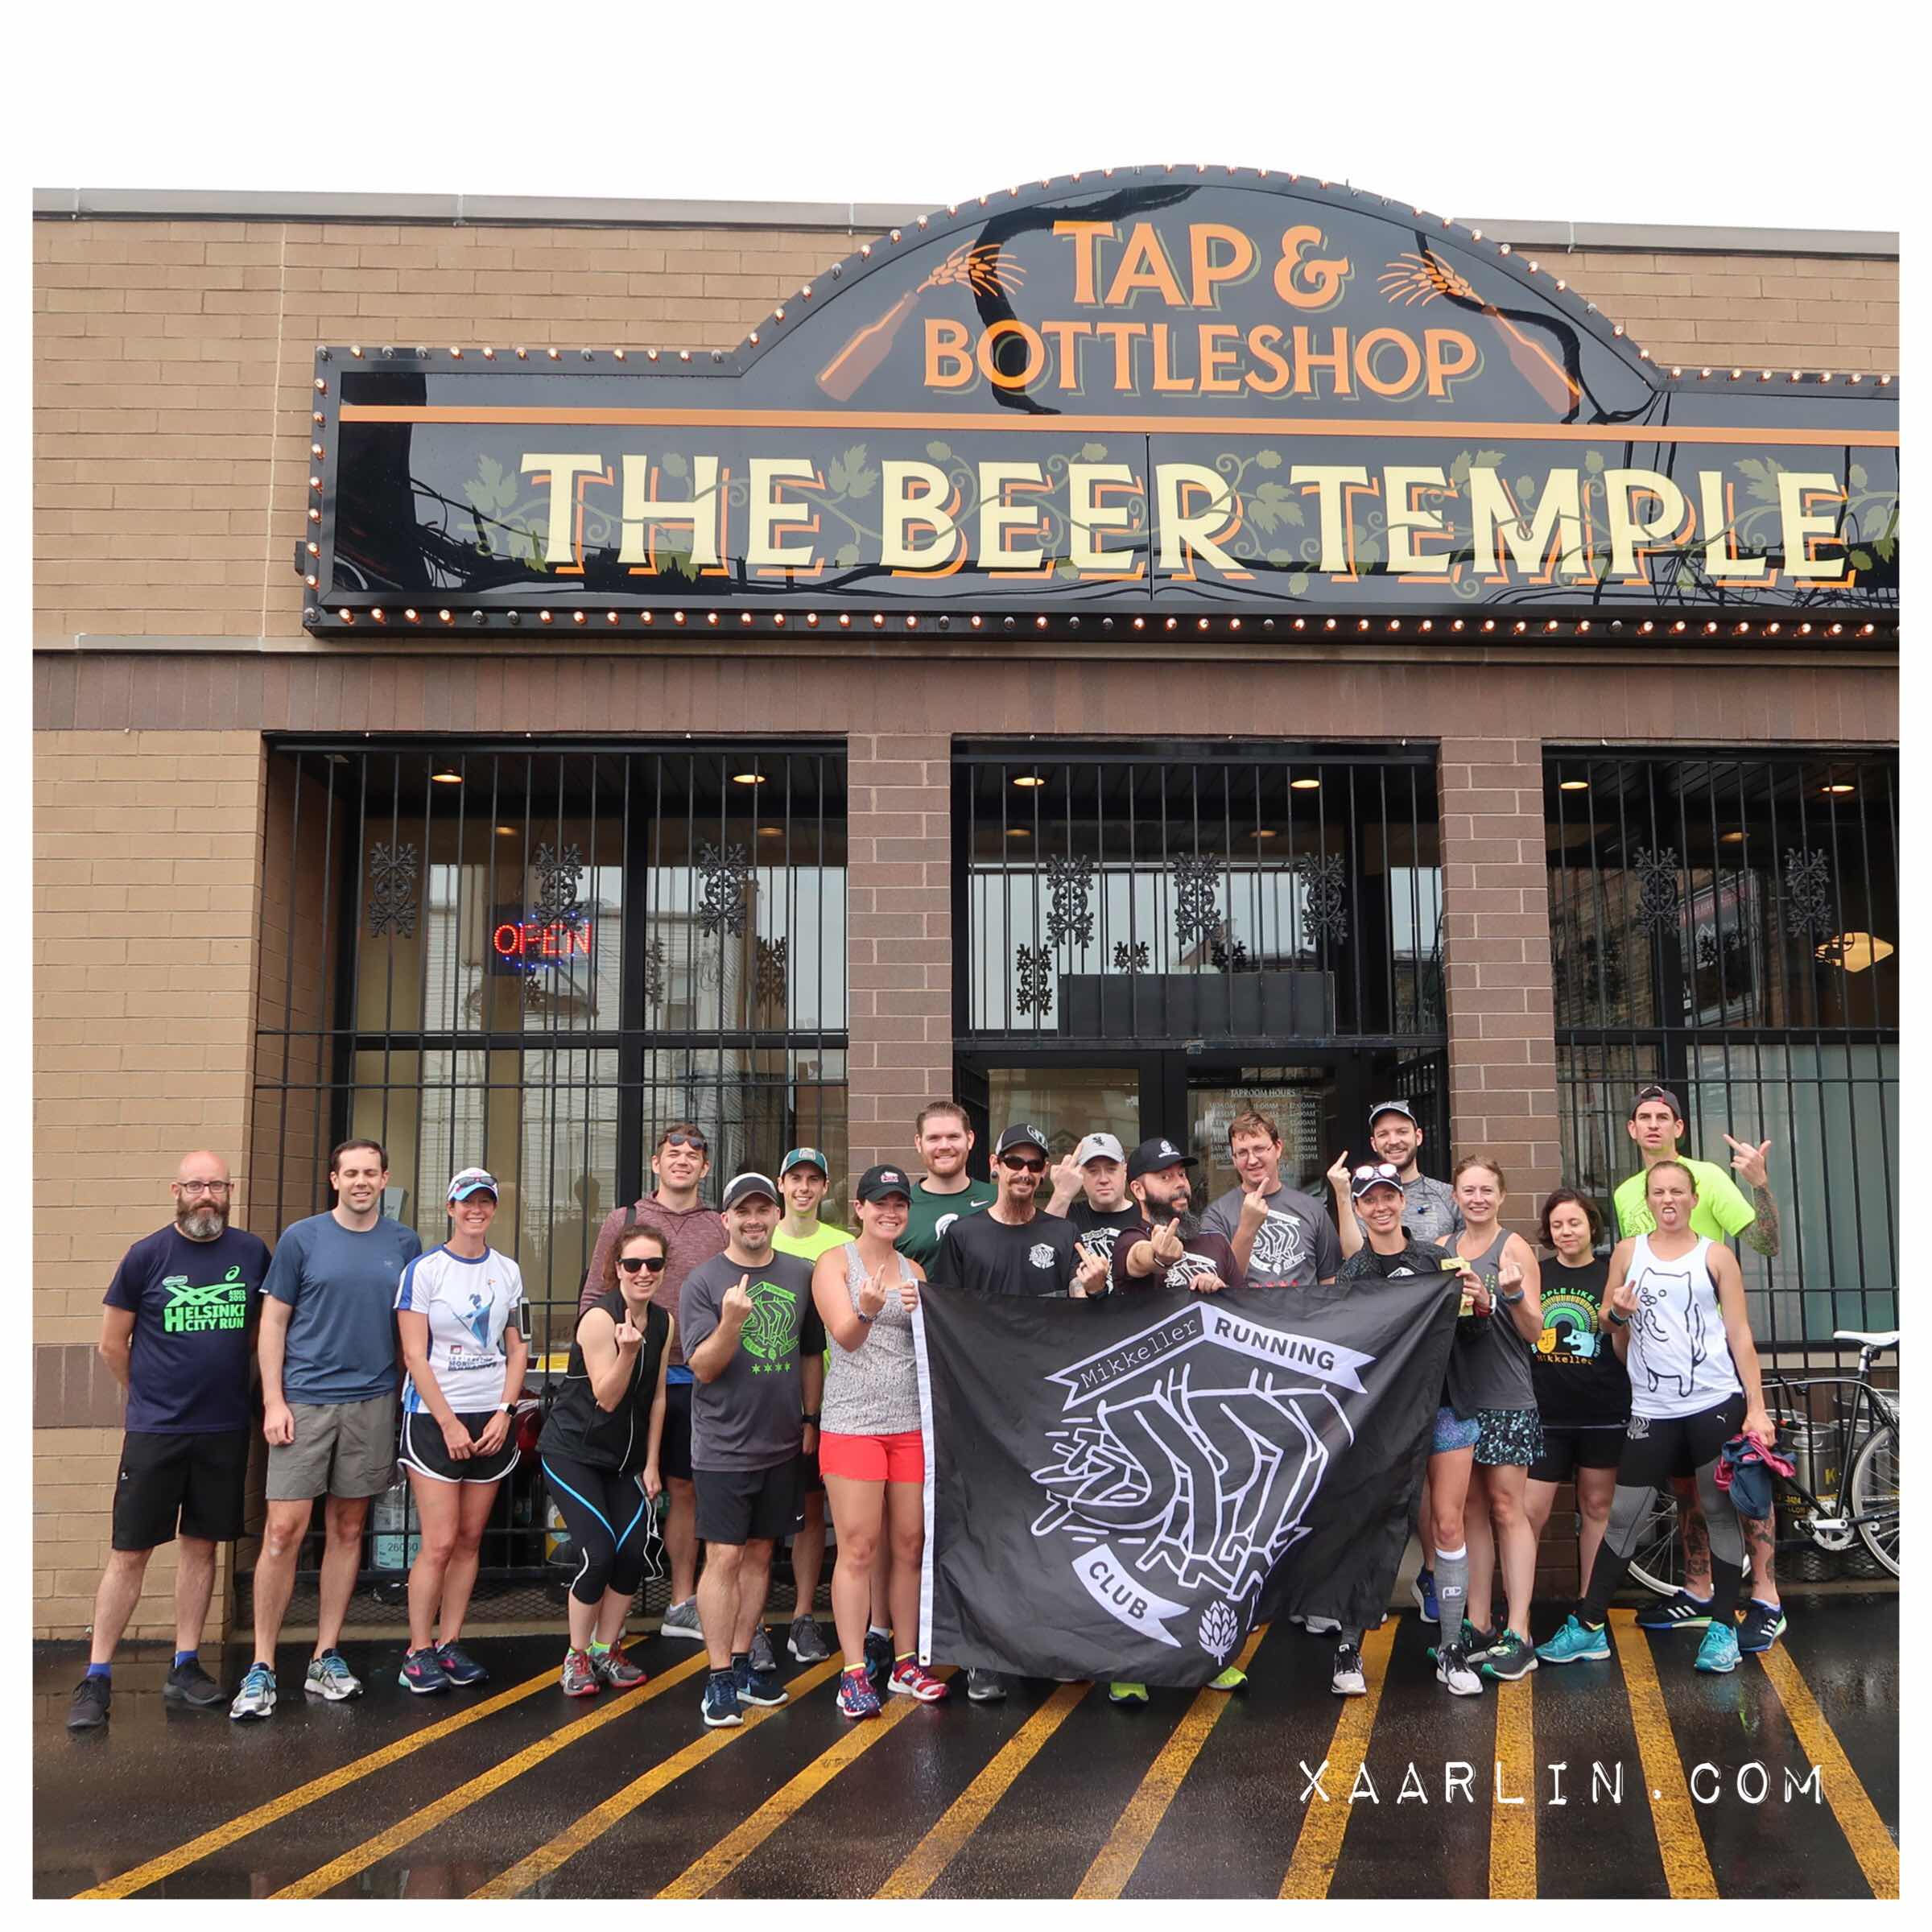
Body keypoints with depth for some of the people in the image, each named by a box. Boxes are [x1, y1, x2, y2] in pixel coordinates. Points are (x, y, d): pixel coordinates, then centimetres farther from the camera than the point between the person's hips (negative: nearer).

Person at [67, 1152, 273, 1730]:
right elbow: (112, 1344, 3)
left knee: (201, 1546, 10)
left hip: (225, 1429, 2)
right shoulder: (147, 1255, -6)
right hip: (153, 1430, -2)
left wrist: (226, 1385, 10)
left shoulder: (252, 1253, 1)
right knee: (129, 1553, 1)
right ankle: (96, 1677, 11)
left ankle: (185, 1668, 21)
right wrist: (155, 1397, 9)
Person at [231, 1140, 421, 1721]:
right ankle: (261, 1668, 5)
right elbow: (274, 1320, 0)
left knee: (347, 1530, 9)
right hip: (304, 1402, -3)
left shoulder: (404, 1243, 6)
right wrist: (273, 1401, -7)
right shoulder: (302, 1238, -1)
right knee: (283, 1530, -6)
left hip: (372, 1403, 3)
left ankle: (325, 1660, 19)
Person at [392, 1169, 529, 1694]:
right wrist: (450, 1423, -11)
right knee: (439, 1543, -7)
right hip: (433, 1418, -4)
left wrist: (504, 1412, -2)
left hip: (492, 1419, 4)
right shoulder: (424, 1270, -5)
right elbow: (415, 1356, -8)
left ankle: (450, 1645, 18)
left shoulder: (507, 1271, 8)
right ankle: (418, 1653, 6)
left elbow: (516, 1350, 11)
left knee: (469, 1539, 7)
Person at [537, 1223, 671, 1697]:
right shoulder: (599, 1318, -20)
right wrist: (628, 1350, -35)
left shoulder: (664, 1322, 0)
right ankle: (577, 1656, 6)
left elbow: (657, 1396, 7)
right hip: (572, 1451, -6)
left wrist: (651, 1463, 4)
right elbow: (607, 1399, -19)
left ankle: (607, 1649, 16)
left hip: (626, 1457, 6)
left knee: (634, 1552, -5)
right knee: (598, 1554, -15)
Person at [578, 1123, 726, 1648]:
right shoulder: (623, 1221, 3)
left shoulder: (719, 1229, 8)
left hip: (694, 1381, 2)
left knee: (684, 1490, 10)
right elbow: (594, 1298, 4)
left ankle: (682, 1604, 20)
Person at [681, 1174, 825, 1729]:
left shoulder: (800, 1276, 6)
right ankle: (719, 1678, 4)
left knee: (759, 1555, 12)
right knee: (724, 1558, -5)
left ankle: (742, 1663, 23)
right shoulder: (703, 1282, -7)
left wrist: (811, 1418, 15)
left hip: (781, 1444, 4)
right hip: (723, 1447, -4)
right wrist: (732, 1321, -27)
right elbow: (703, 1367, -12)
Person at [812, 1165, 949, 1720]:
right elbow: (846, 1336, -12)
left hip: (911, 1421, 5)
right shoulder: (835, 1262, 1)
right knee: (858, 1548, -5)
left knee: (910, 1544, 7)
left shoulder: (914, 1270, 15)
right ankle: (854, 1672, 3)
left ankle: (905, 1663, 18)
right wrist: (867, 1311, -32)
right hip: (852, 1420, -4)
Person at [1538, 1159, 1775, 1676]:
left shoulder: (1715, 1255, 4)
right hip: (1652, 1410, 1)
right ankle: (1588, 1627, 10)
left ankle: (1722, 1627, 17)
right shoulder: (1628, 1252, 8)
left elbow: (1740, 1333, 2)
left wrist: (1756, 1408, -5)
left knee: (1720, 1512, 4)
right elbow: (1608, 1325, 15)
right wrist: (1617, 1314, -10)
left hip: (1715, 1402, -1)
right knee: (1623, 1517, 2)